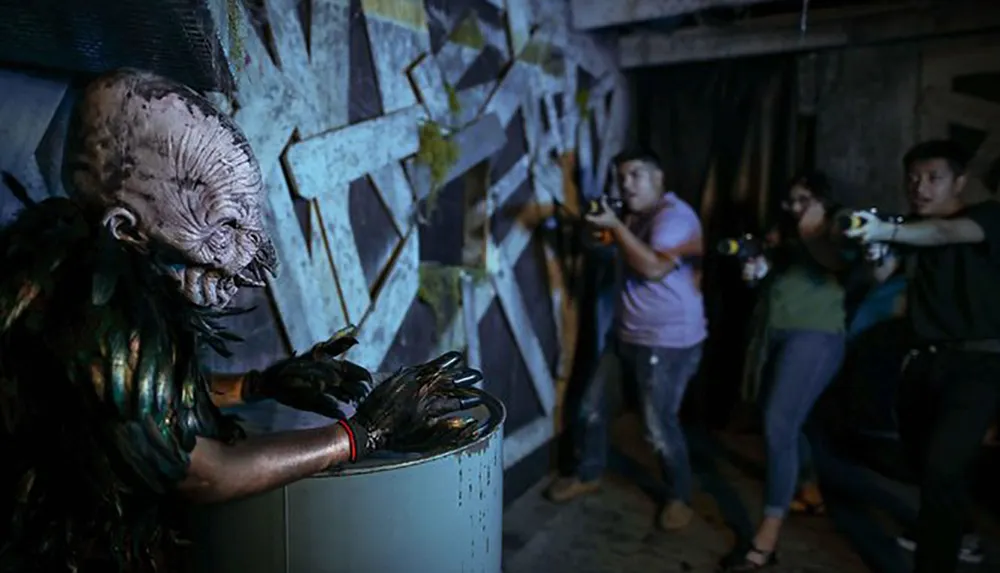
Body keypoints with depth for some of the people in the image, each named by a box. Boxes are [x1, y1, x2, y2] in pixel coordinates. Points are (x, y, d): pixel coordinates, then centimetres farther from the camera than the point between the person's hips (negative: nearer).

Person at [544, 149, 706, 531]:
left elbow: (654, 267, -28)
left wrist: (615, 226, -26)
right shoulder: (636, 218, 14)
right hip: (627, 335, 9)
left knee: (660, 426, -5)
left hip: (669, 342, -9)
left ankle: (680, 497, 20)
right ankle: (589, 474, 33)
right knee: (592, 403, 13)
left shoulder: (676, 216, -16)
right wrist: (597, 226, 0)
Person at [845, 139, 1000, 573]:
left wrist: (887, 231, -46)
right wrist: (872, 246, -25)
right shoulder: (911, 228, 10)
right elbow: (880, 276, -4)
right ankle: (953, 530, 46)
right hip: (925, 359, 6)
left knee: (942, 467, -18)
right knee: (923, 458, 19)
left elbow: (947, 233, -29)